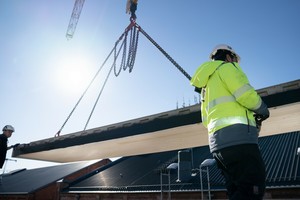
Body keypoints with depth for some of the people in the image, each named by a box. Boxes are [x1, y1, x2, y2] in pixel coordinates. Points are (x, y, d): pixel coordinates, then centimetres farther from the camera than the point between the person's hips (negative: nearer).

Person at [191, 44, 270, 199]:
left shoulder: (207, 85, 30)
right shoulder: (226, 67, 6)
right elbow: (246, 95, -10)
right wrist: (263, 110, 10)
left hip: (218, 141, 9)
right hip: (237, 136, -9)